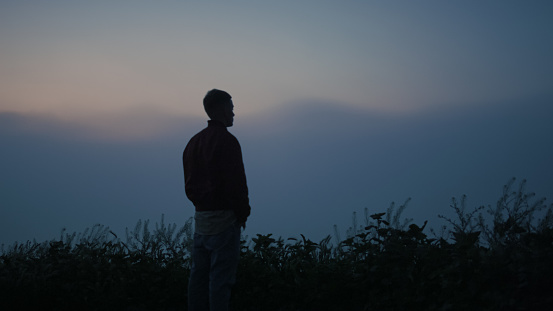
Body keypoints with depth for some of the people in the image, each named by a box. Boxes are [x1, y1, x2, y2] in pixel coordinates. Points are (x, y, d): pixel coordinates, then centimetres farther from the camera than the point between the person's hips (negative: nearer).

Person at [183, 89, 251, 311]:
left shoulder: (194, 142, 13)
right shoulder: (226, 141, -13)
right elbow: (236, 182, -16)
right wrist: (243, 212, -5)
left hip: (200, 216, 8)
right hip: (223, 217, -8)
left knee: (199, 274, 10)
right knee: (221, 276, -5)